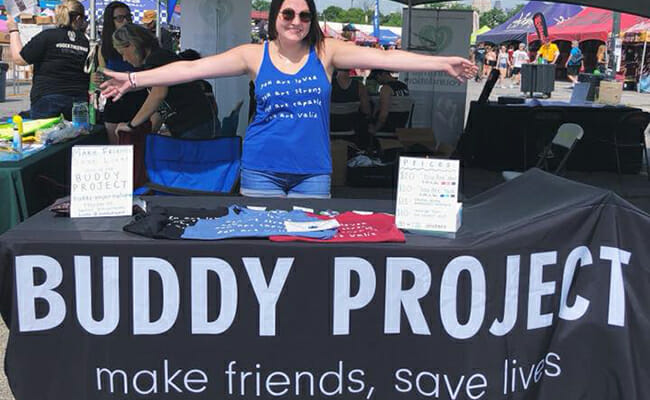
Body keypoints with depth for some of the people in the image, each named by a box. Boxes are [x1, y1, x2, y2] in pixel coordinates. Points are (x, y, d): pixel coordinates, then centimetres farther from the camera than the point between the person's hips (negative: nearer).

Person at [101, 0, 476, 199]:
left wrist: (443, 63, -15)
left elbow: (383, 57, -7)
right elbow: (194, 67, -4)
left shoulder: (326, 51, 0)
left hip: (313, 171, 1)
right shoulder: (254, 55, 0)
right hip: (262, 168, 0)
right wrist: (134, 79, -9)